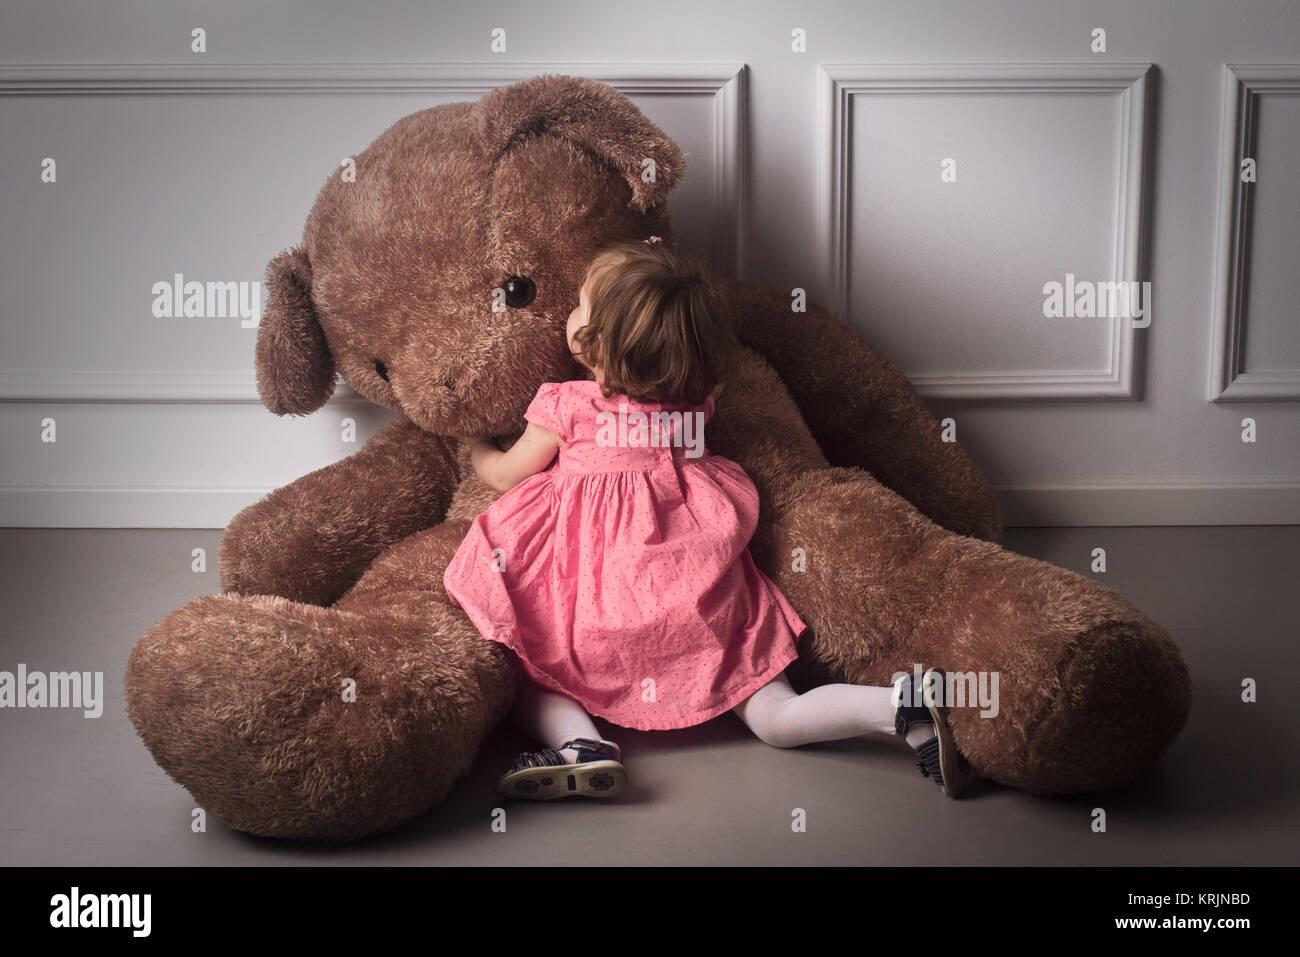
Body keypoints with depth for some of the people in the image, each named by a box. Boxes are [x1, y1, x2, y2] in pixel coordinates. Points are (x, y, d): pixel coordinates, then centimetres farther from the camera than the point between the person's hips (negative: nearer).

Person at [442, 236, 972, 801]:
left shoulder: (566, 404, 0)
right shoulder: (697, 400, 9)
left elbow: (506, 473, 15)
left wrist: (474, 448, 38)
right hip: (701, 598, 4)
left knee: (520, 672, 10)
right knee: (774, 721, 5)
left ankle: (580, 744, -20)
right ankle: (903, 706, -17)